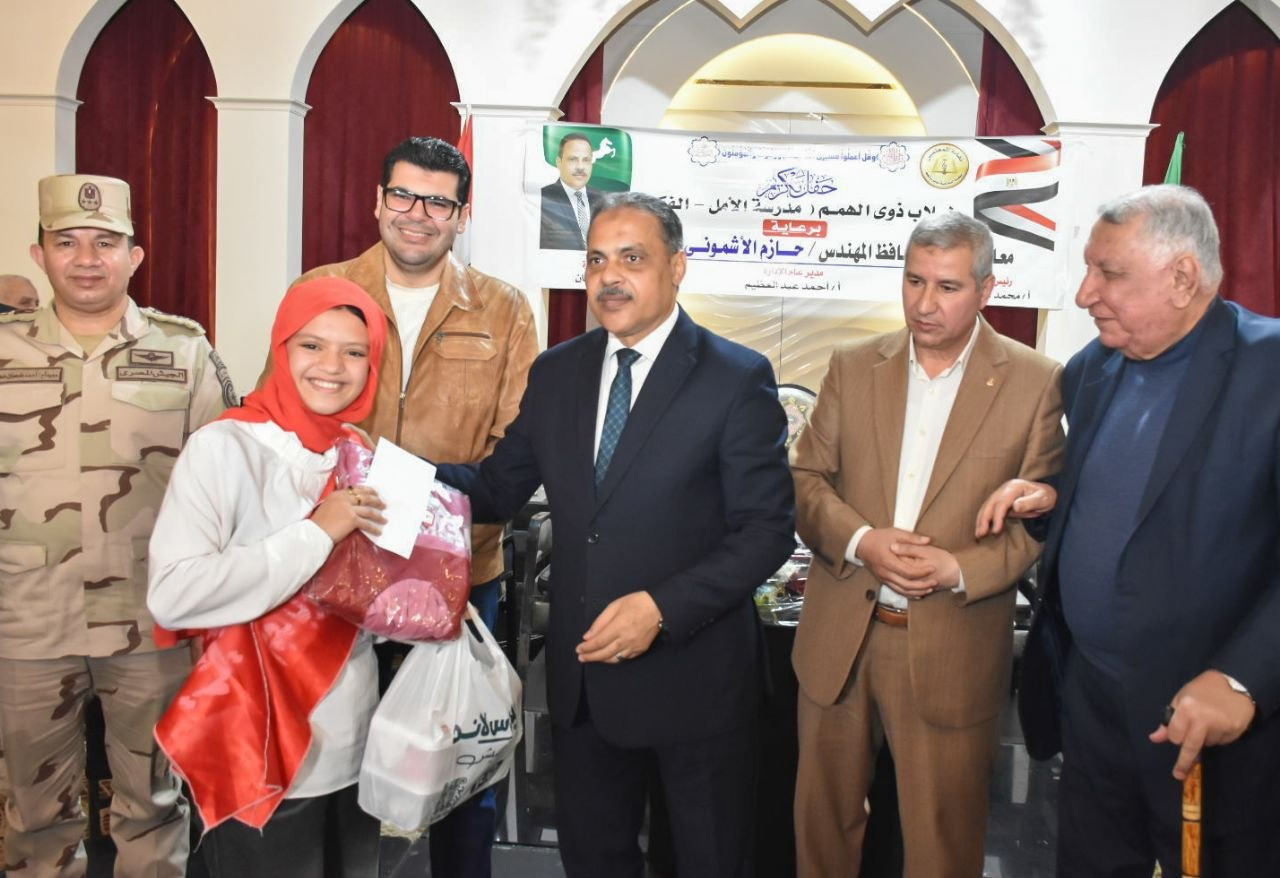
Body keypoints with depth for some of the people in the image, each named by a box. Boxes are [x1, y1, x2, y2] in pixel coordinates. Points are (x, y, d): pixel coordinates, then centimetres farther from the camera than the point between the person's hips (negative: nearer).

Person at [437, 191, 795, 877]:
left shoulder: (737, 378, -11)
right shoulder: (555, 373, 4)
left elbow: (769, 529, -13)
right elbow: (498, 490, 5)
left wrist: (662, 608, -22)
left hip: (692, 673, -4)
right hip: (580, 671, 4)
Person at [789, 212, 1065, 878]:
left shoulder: (1036, 383, -4)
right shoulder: (852, 367, 4)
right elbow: (806, 478, 3)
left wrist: (961, 568, -18)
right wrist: (860, 541, -14)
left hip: (951, 653, -2)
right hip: (837, 640, 3)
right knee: (823, 819, 19)